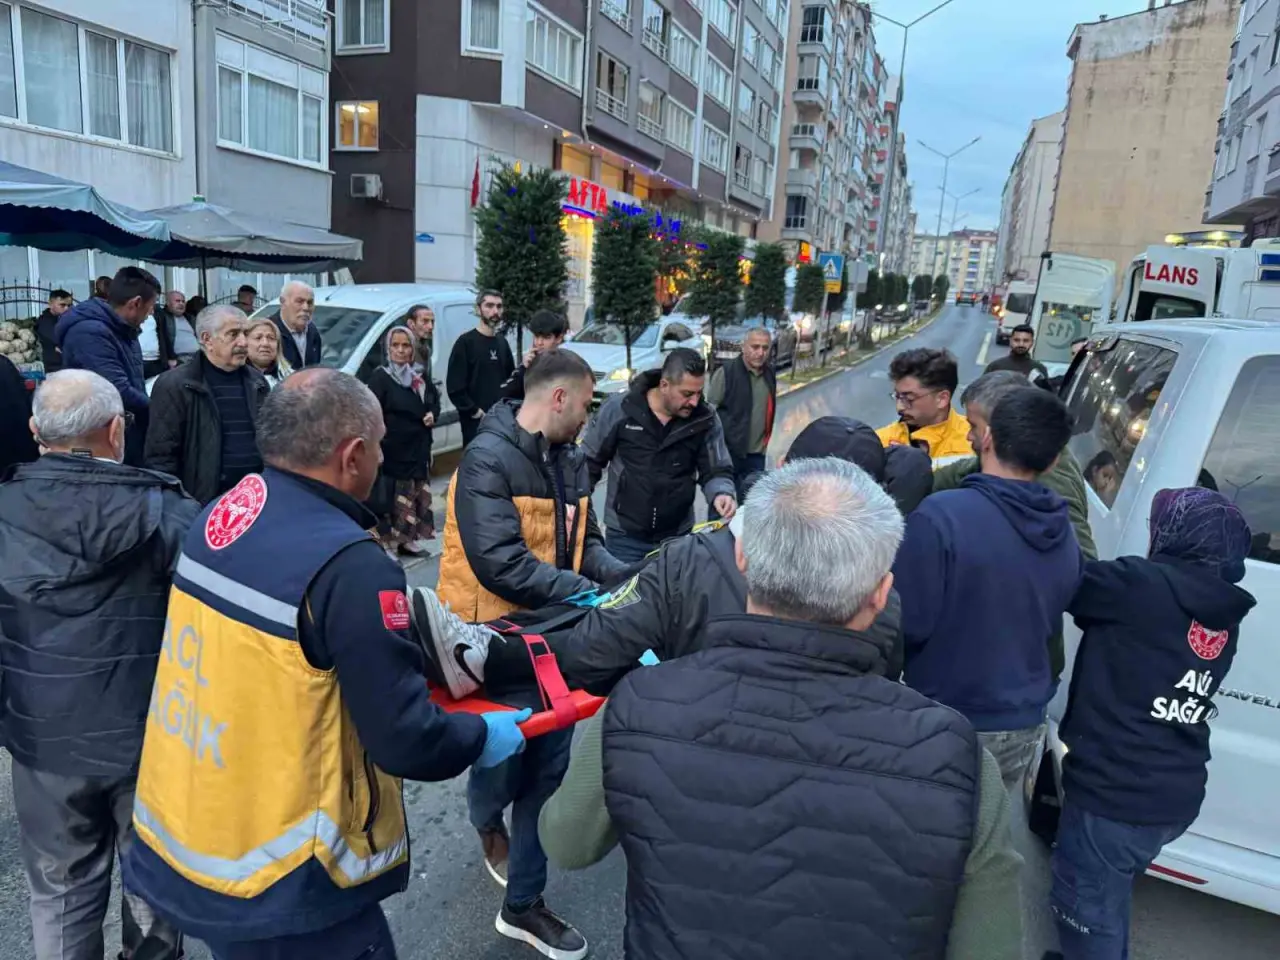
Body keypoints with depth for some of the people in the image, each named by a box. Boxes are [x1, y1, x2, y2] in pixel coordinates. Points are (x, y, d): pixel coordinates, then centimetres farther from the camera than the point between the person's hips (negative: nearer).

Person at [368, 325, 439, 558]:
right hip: (392, 449, -6)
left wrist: (432, 414, 0)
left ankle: (410, 539, 26)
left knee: (416, 496, 14)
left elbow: (435, 400, 22)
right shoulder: (380, 377, -9)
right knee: (391, 497, -5)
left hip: (419, 448, 7)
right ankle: (387, 543, 2)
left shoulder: (421, 376, 9)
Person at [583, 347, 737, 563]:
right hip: (625, 536, -2)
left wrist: (722, 493, -23)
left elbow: (716, 471, -1)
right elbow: (589, 461, 0)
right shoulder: (619, 409, -11)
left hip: (678, 536, 2)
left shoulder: (705, 420, -8)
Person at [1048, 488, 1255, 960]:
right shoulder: (1224, 616, 4)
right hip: (1176, 801, 8)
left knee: (1088, 917, 11)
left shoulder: (1146, 585, -19)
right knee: (1108, 901, 30)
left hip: (1113, 795, -8)